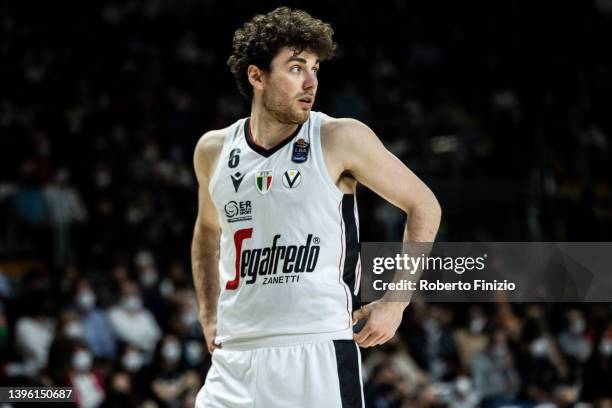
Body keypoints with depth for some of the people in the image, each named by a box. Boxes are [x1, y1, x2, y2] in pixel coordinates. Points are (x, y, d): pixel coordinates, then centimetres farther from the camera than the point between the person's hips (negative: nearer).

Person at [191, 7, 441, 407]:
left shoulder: (341, 140, -3)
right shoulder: (213, 151, 9)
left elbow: (424, 206, 5)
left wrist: (396, 301, -1)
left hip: (319, 352, -4)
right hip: (236, 356, 4)